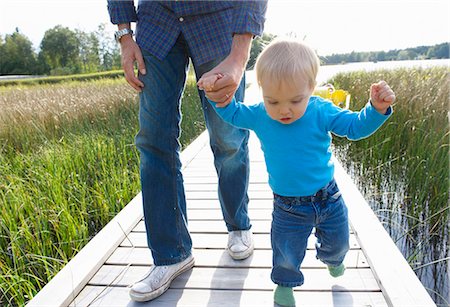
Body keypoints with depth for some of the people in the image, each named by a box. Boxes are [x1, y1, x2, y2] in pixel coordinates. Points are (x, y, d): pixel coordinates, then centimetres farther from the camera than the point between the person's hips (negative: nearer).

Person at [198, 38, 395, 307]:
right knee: (287, 252, 12)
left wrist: (377, 109, -25)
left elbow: (355, 126, -8)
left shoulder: (321, 112, -16)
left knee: (337, 241, 25)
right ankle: (285, 283, 47)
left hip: (328, 197, 1)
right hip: (288, 207, -1)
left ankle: (332, 258, 63)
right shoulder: (258, 115, -12)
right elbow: (234, 114, 5)